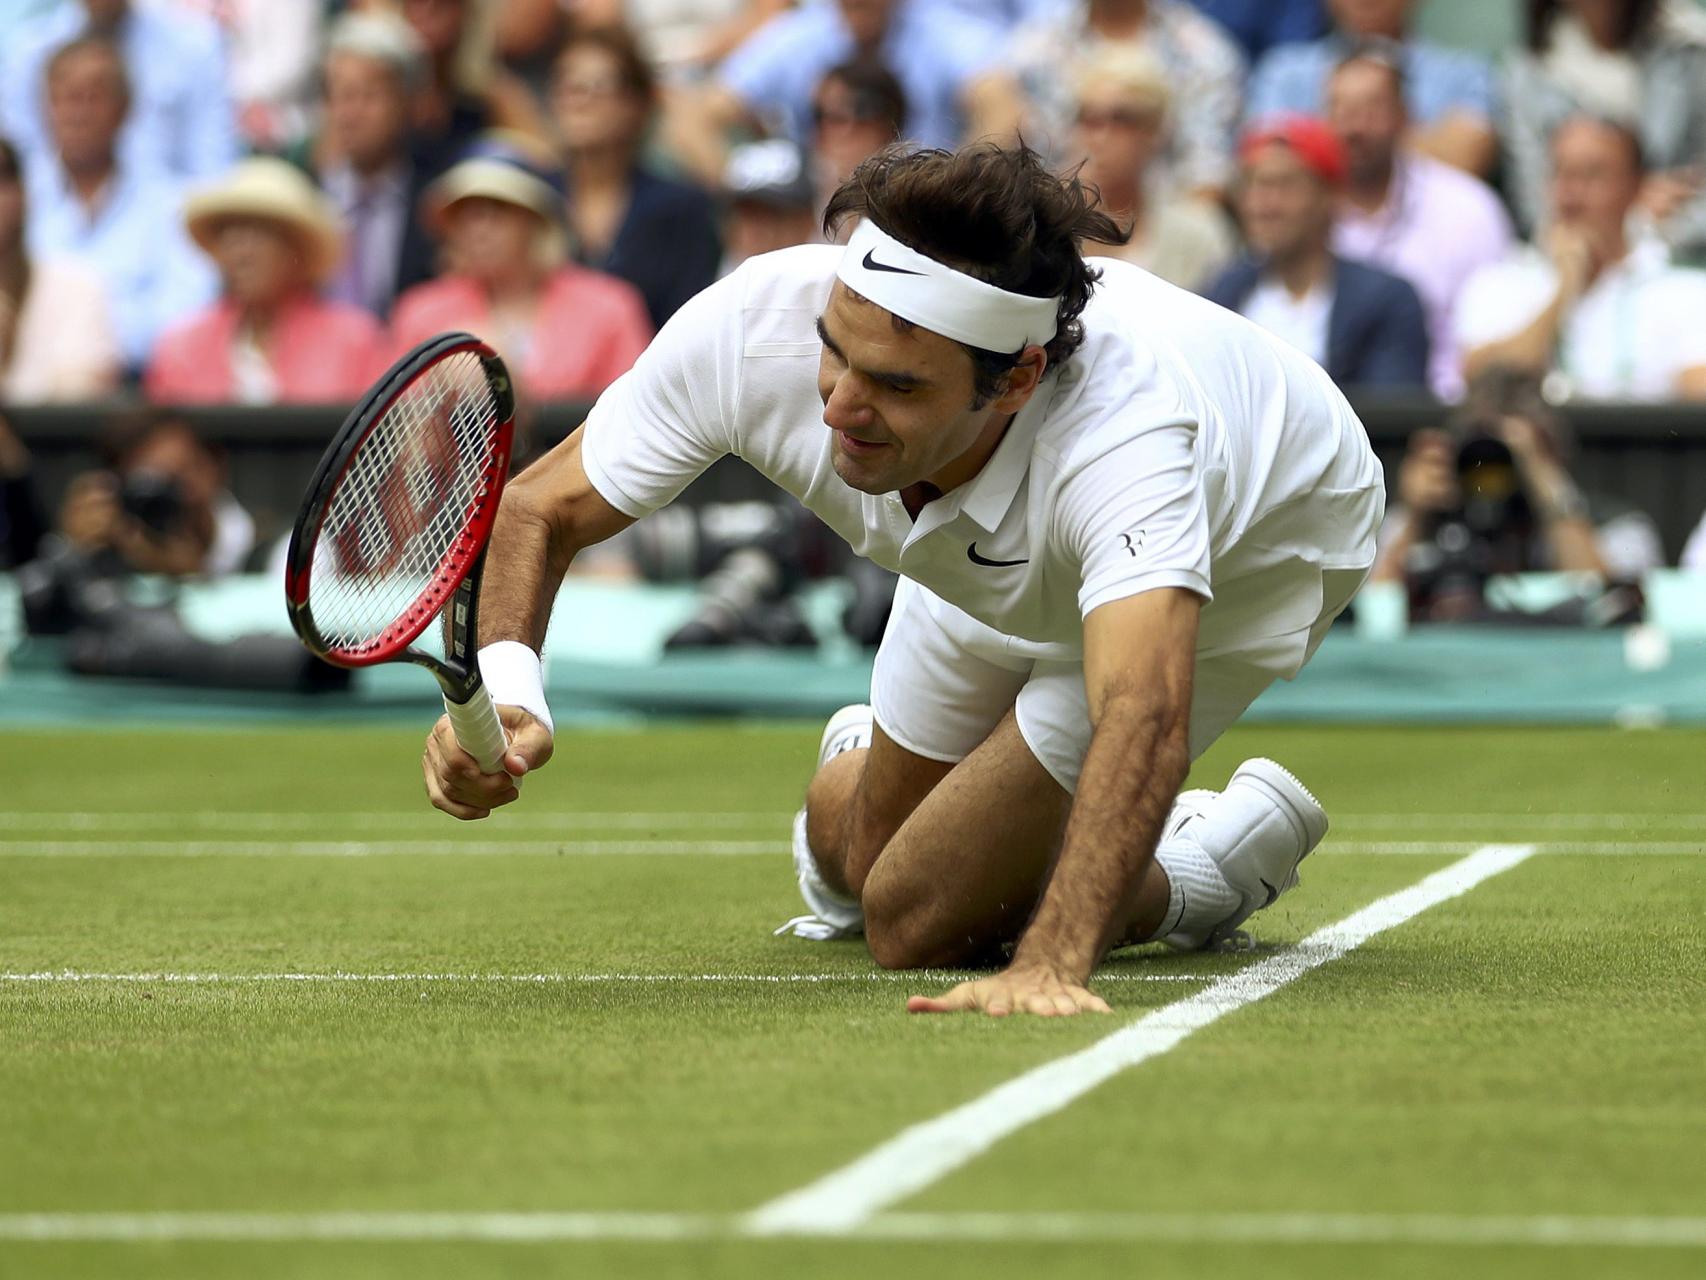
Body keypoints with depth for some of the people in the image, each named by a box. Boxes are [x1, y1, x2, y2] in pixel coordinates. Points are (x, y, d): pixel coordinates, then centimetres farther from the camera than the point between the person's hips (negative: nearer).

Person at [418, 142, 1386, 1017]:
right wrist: (505, 689, -43)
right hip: (1001, 562, 4)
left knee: (921, 920, -11)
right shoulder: (752, 328, -37)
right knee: (858, 858, 18)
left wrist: (1053, 964, -79)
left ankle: (1211, 866, 15)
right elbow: (539, 509, -23)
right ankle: (861, 766, 54)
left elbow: (1143, 720, -64)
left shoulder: (1125, 434, -51)